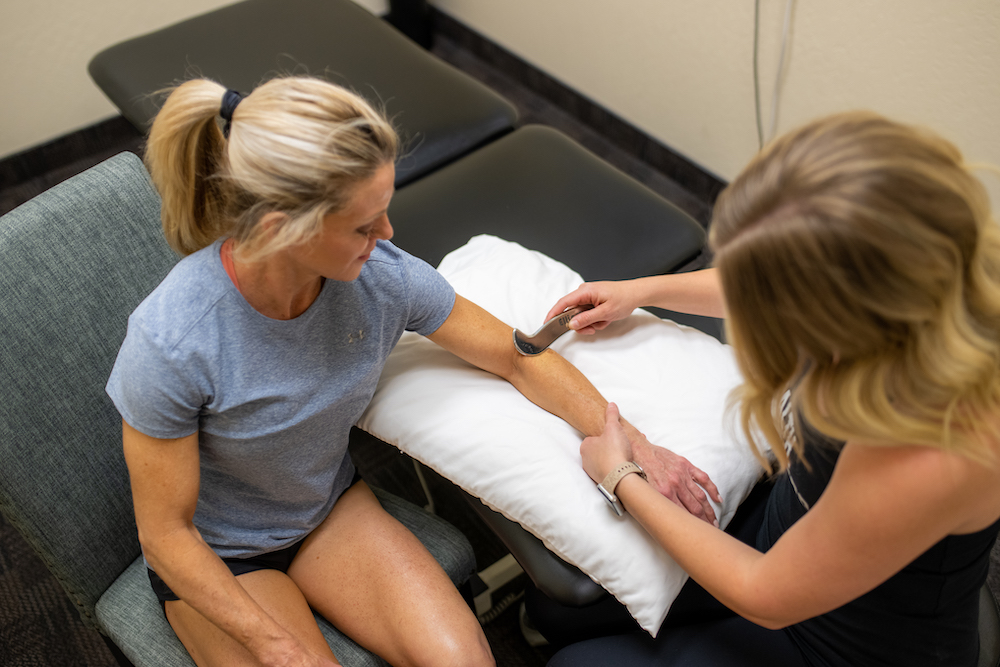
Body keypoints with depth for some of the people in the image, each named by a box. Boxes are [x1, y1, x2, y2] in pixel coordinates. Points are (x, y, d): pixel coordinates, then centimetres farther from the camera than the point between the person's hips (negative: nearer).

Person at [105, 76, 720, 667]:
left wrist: (636, 449, -11)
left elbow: (520, 359, -7)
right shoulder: (170, 344, -33)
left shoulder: (383, 274, -22)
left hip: (332, 506, 3)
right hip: (215, 559, -3)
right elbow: (166, 534, -19)